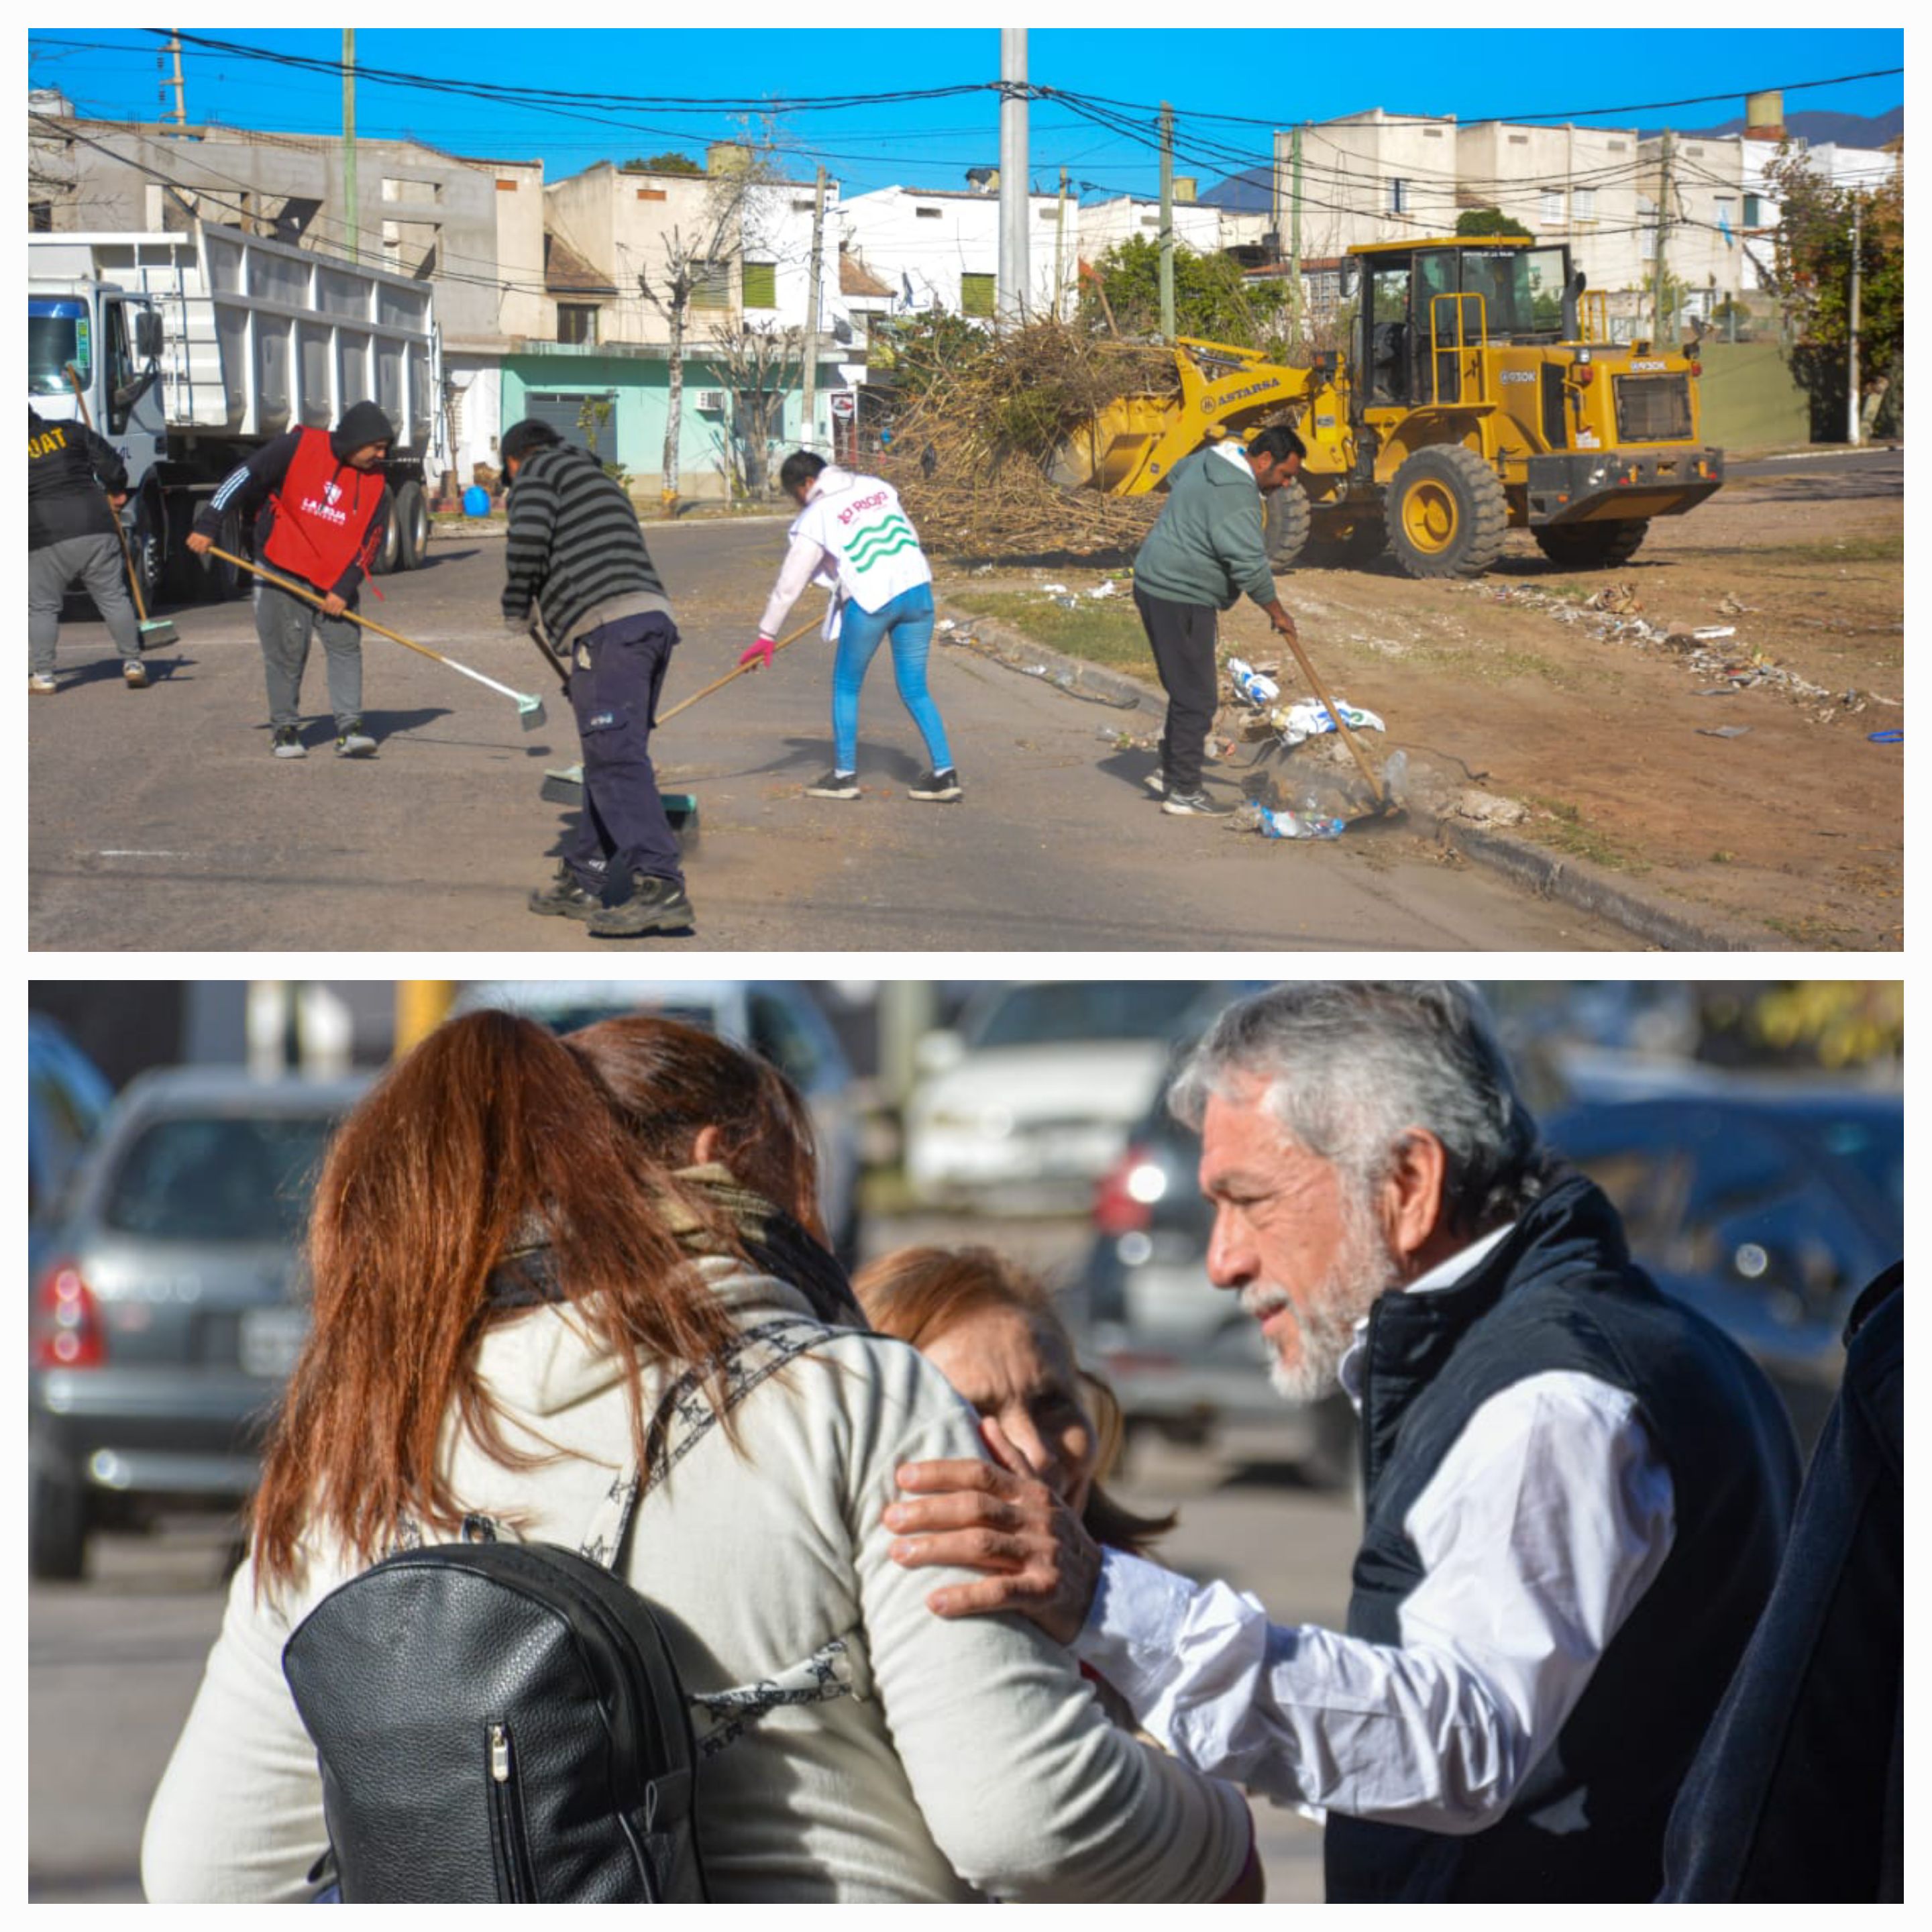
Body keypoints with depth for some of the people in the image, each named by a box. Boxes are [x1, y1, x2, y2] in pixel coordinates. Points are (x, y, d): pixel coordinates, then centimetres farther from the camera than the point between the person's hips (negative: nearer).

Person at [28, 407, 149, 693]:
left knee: (41, 608, 6)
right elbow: (111, 465, 8)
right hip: (94, 527, 3)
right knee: (114, 598, 10)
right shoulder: (71, 432, 9)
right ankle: (132, 662, 9)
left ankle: (42, 675, 0)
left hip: (44, 538, -3)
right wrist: (116, 493, 26)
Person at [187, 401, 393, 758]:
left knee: (346, 647, -7)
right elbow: (245, 477, -8)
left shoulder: (375, 484, 0)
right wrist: (207, 525, -11)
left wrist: (344, 589, -10)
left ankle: (350, 728, -7)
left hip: (336, 583, 3)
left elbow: (370, 541, 2)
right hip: (283, 573, -3)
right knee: (286, 653, 0)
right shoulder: (300, 448, -10)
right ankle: (285, 729, 12)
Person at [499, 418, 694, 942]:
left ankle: (660, 887, -28)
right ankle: (580, 882, 20)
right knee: (607, 757, 15)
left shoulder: (538, 471, 10)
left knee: (616, 759, -16)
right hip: (654, 616, 9)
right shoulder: (597, 478, 35)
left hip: (608, 626, -9)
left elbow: (530, 533, -11)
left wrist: (516, 608, 3)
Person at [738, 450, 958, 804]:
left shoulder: (814, 517, -1)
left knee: (846, 687, 14)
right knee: (915, 690, 11)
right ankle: (944, 774, 3)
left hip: (870, 602, -5)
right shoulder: (878, 487, 14)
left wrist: (767, 635, 11)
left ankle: (844, 775, 16)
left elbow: (790, 582, 3)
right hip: (916, 589, 5)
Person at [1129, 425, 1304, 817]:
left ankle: (1171, 772, 25)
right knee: (1196, 697, -5)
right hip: (1181, 598, -10)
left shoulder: (1212, 461, 12)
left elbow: (1176, 476, 36)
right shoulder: (1236, 492, -20)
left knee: (1187, 691, 19)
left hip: (1154, 584, 10)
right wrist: (1277, 613, -11)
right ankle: (1183, 792, -2)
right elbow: (1249, 564, -23)